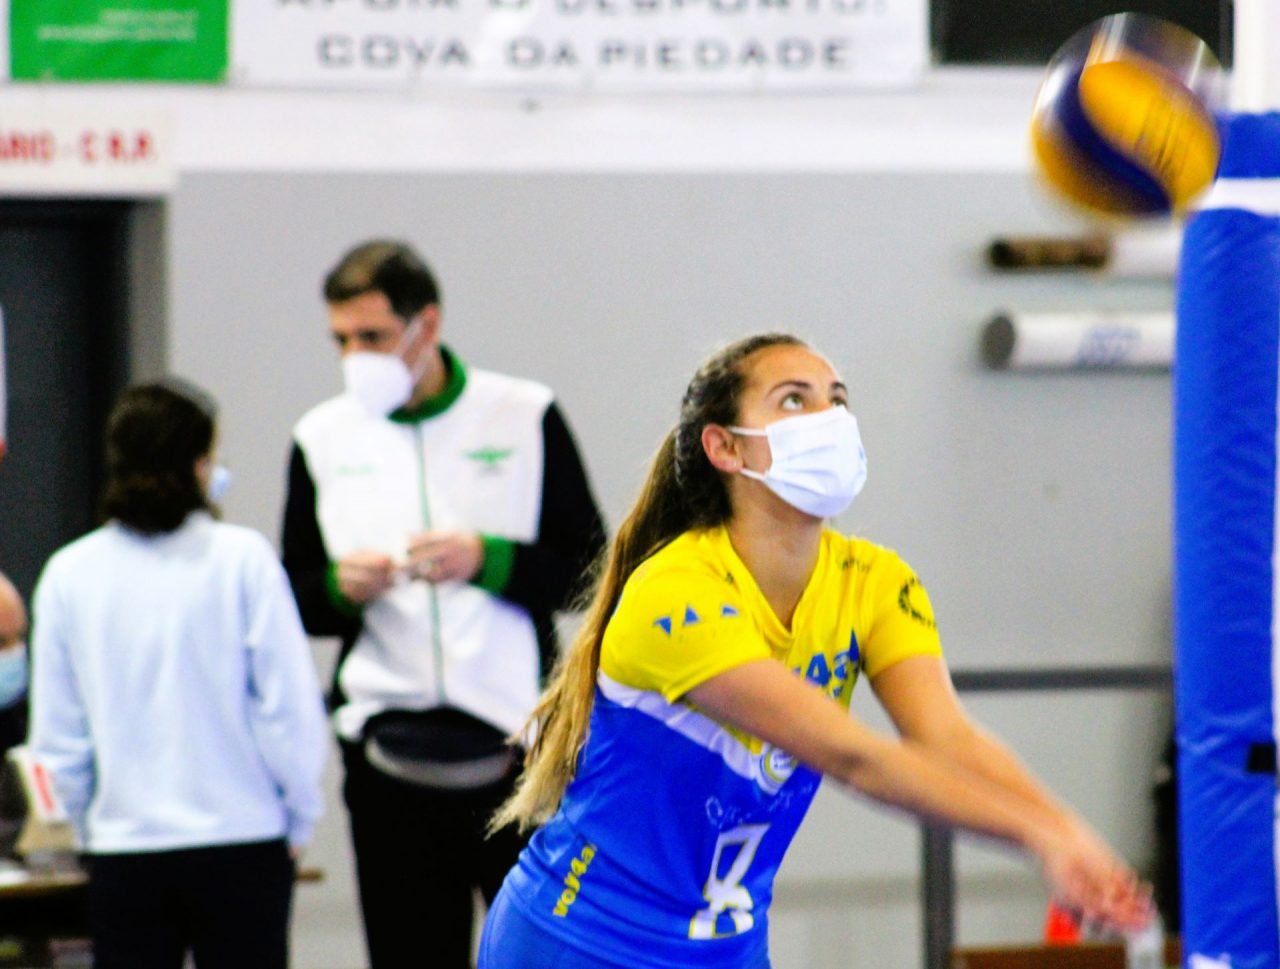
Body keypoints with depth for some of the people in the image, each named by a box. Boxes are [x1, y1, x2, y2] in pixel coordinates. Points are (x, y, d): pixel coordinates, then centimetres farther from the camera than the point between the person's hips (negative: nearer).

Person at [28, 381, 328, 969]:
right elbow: (291, 708, -7)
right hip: (242, 840, -2)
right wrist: (298, 820, 7)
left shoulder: (69, 575, 0)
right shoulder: (241, 560, -8)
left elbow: (56, 739, 5)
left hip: (122, 851, 2)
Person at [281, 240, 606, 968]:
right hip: (388, 756, 2)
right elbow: (296, 600, 13)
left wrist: (488, 560, -16)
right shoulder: (323, 438, 8)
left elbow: (590, 571, 0)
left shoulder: (524, 417, 2)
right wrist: (339, 587, -10)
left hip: (516, 742, -2)